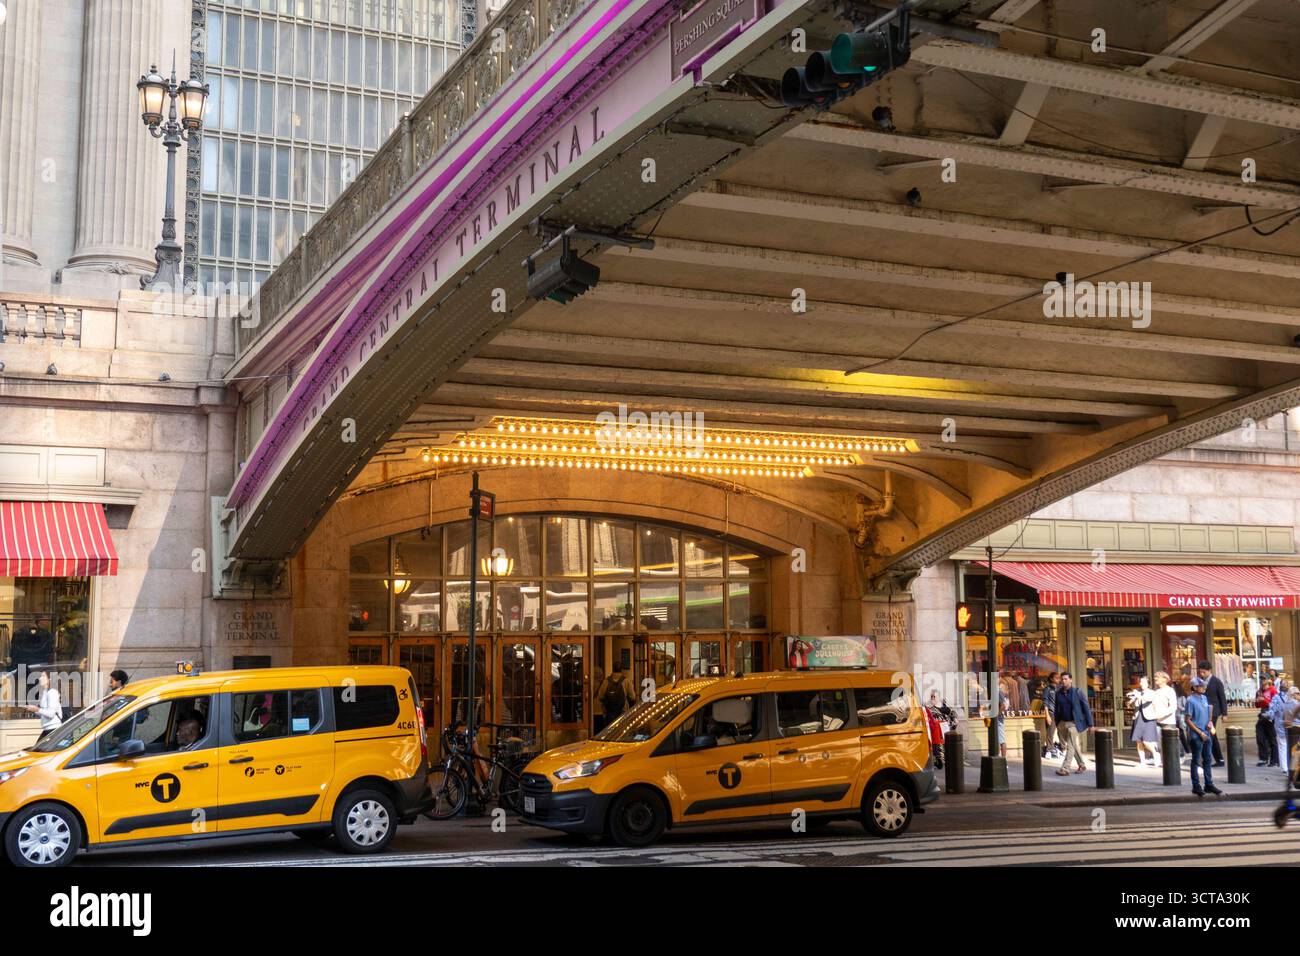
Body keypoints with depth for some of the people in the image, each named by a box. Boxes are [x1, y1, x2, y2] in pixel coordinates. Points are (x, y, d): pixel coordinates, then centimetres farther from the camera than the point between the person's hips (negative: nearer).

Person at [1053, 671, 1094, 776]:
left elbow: (1086, 708, -6)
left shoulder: (1077, 692, -7)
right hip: (1063, 723, 5)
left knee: (1071, 746, -10)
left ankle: (1065, 769, -14)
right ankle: (1081, 765, 30)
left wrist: (1090, 724, -7)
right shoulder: (1058, 693, 5)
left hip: (1074, 723, -5)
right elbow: (1057, 709, 14)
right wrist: (1057, 725, 14)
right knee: (1075, 746, 15)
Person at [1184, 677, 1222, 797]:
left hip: (1206, 734, 7)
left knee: (1207, 759, 12)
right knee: (1196, 761, 2)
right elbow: (1187, 720, -14)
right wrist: (1200, 733, -15)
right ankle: (1196, 786, 8)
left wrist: (1210, 722, 3)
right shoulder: (1191, 700, -13)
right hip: (1196, 736, -7)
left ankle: (1209, 784, 20)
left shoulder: (1204, 698, 8)